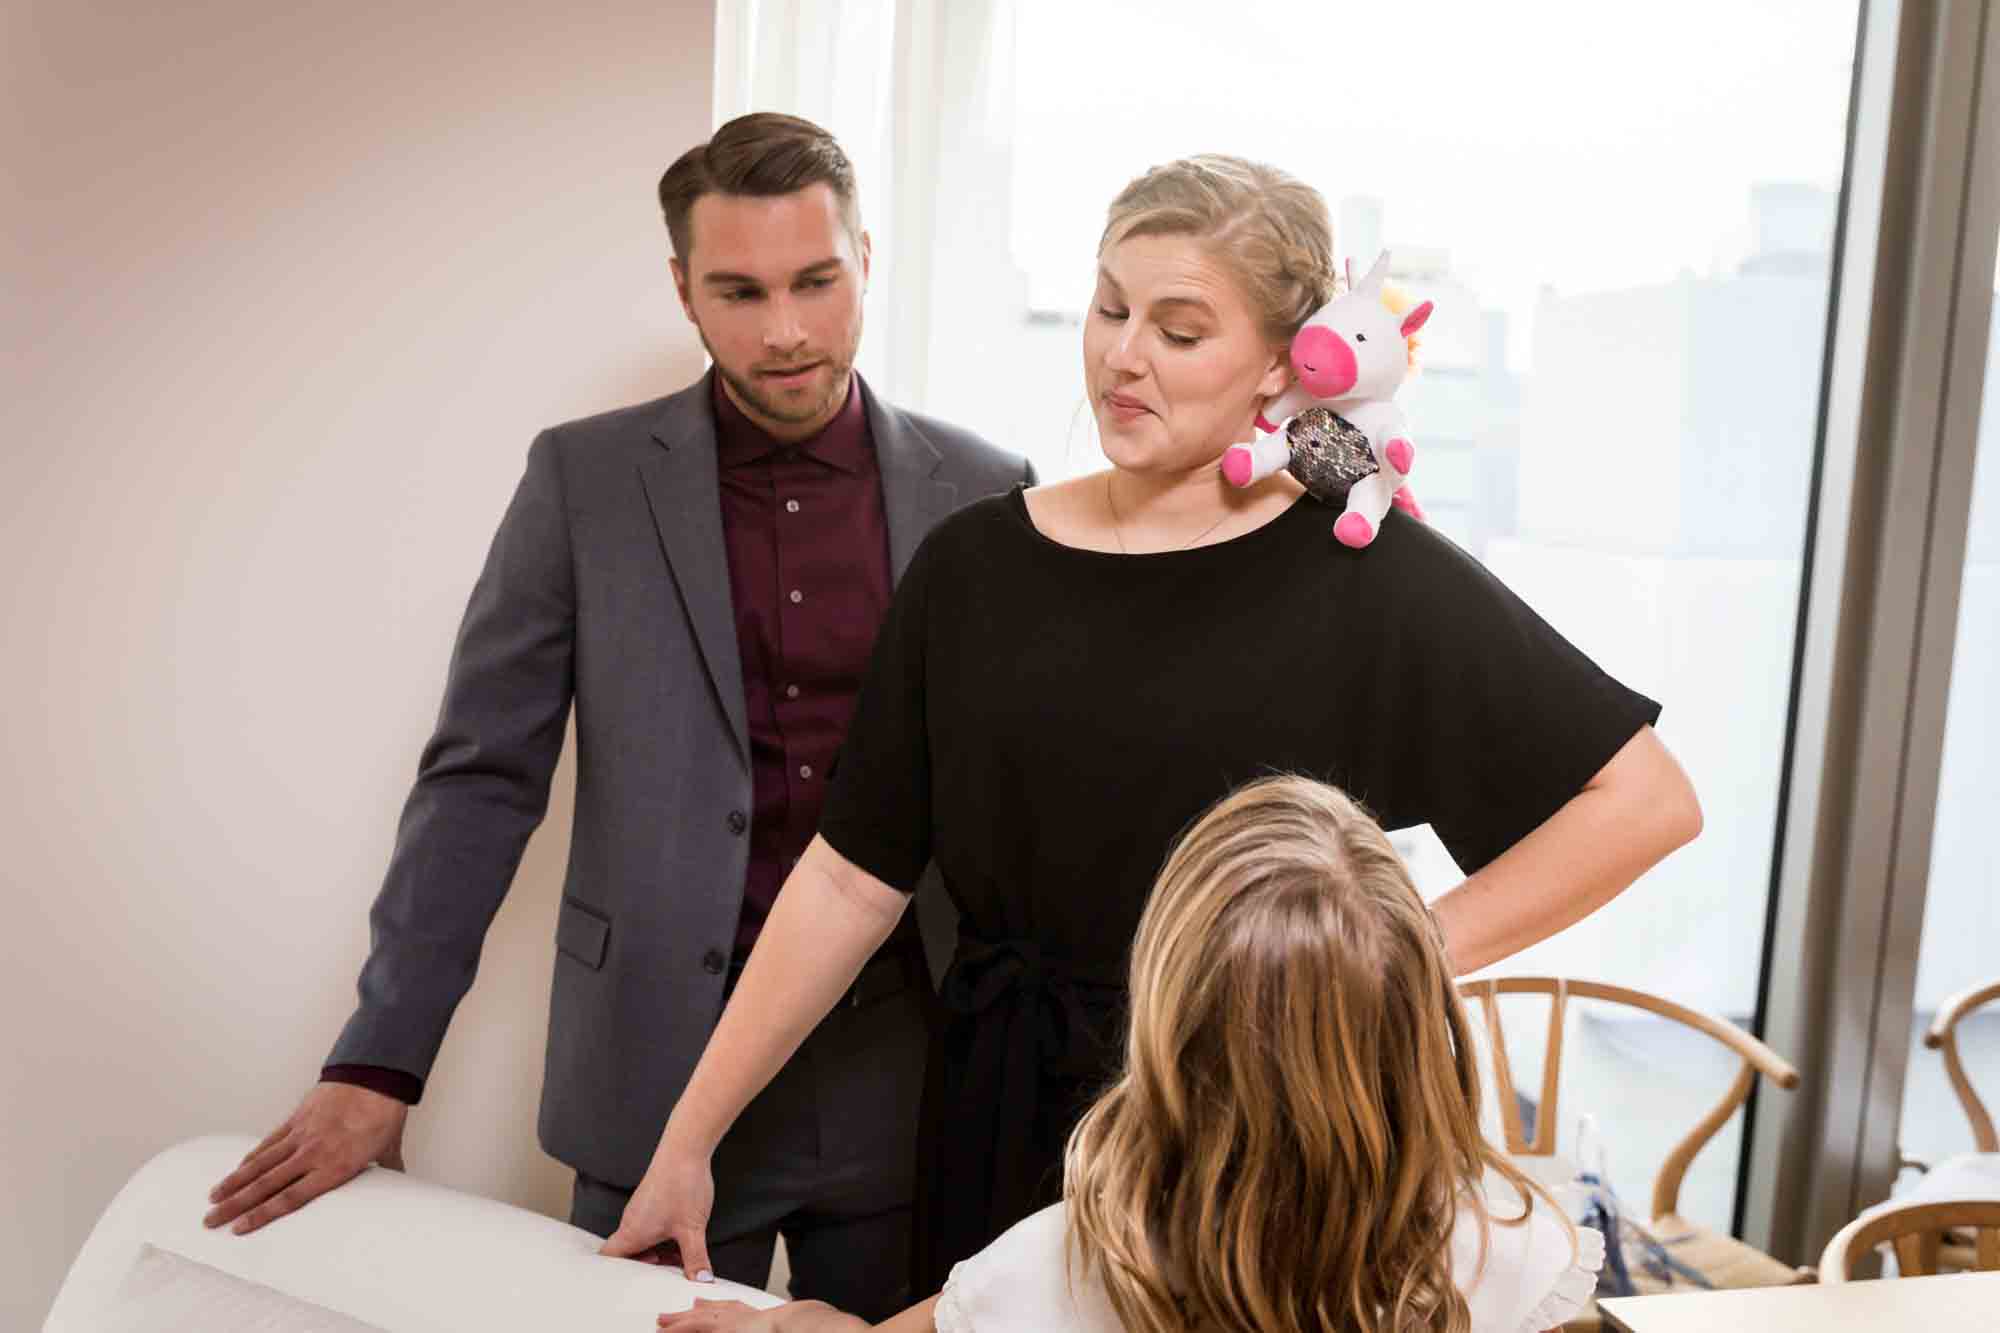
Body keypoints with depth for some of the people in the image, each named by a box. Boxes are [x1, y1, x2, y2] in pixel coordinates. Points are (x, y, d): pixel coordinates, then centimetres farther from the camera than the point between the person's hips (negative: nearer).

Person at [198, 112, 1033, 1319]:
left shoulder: (981, 491, -1)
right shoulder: (587, 477, -3)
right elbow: (483, 778, -3)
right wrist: (379, 1064, -7)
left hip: (909, 1081, 1)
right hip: (661, 1074, -1)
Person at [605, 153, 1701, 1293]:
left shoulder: (1367, 576, -11)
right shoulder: (976, 563, -1)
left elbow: (1649, 799, -8)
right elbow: (854, 876, 0)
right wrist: (688, 1140, 0)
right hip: (997, 1125, 3)